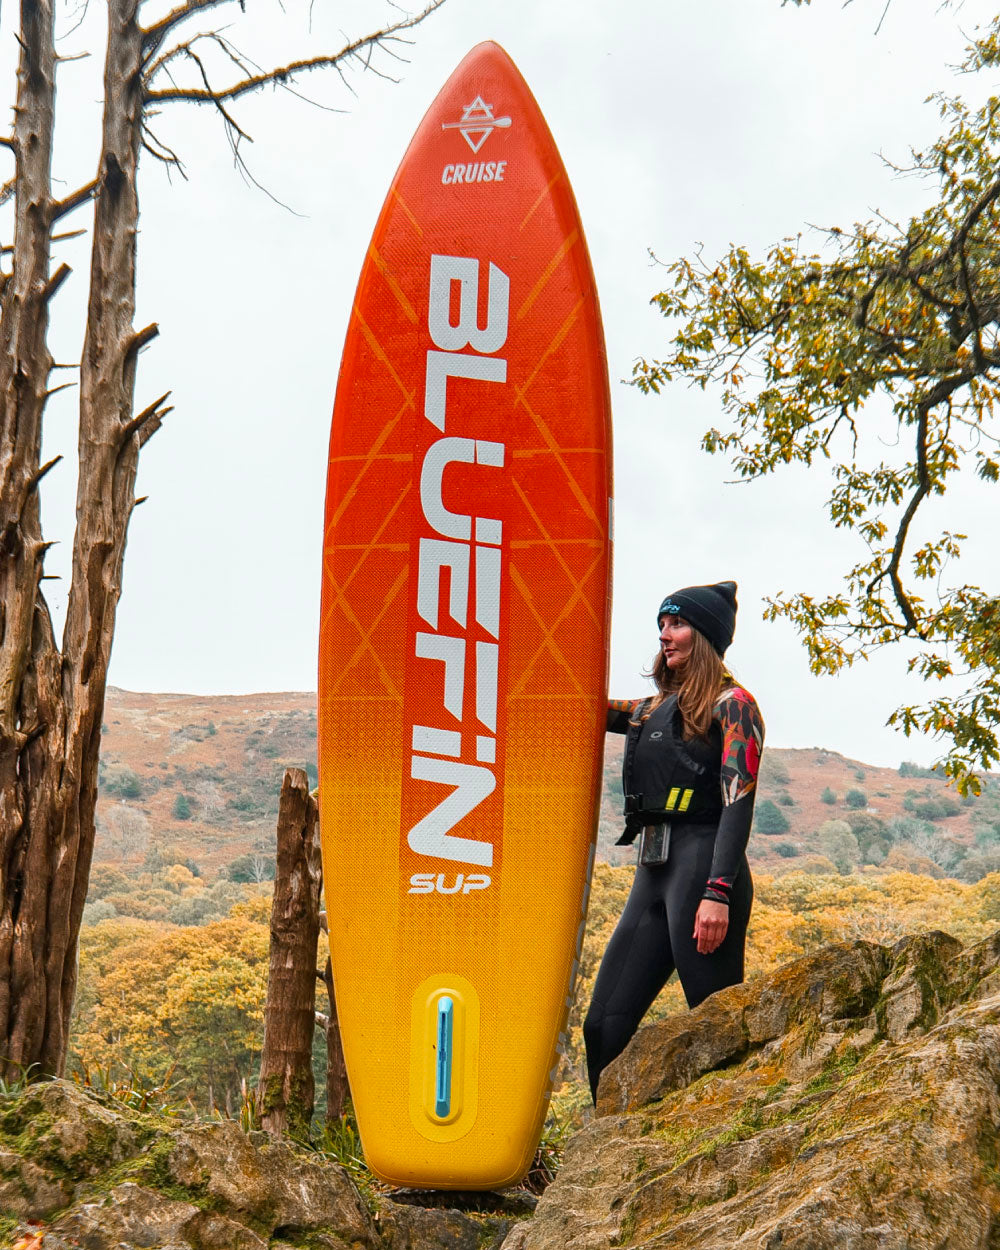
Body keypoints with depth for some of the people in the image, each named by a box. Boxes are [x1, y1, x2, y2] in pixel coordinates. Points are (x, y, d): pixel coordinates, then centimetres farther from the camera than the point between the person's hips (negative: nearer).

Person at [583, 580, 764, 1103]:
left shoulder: (731, 704, -1)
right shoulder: (654, 710, 21)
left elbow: (738, 802, -11)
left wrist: (718, 894, -21)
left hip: (702, 865, -8)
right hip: (652, 873, 8)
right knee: (603, 1025, 5)